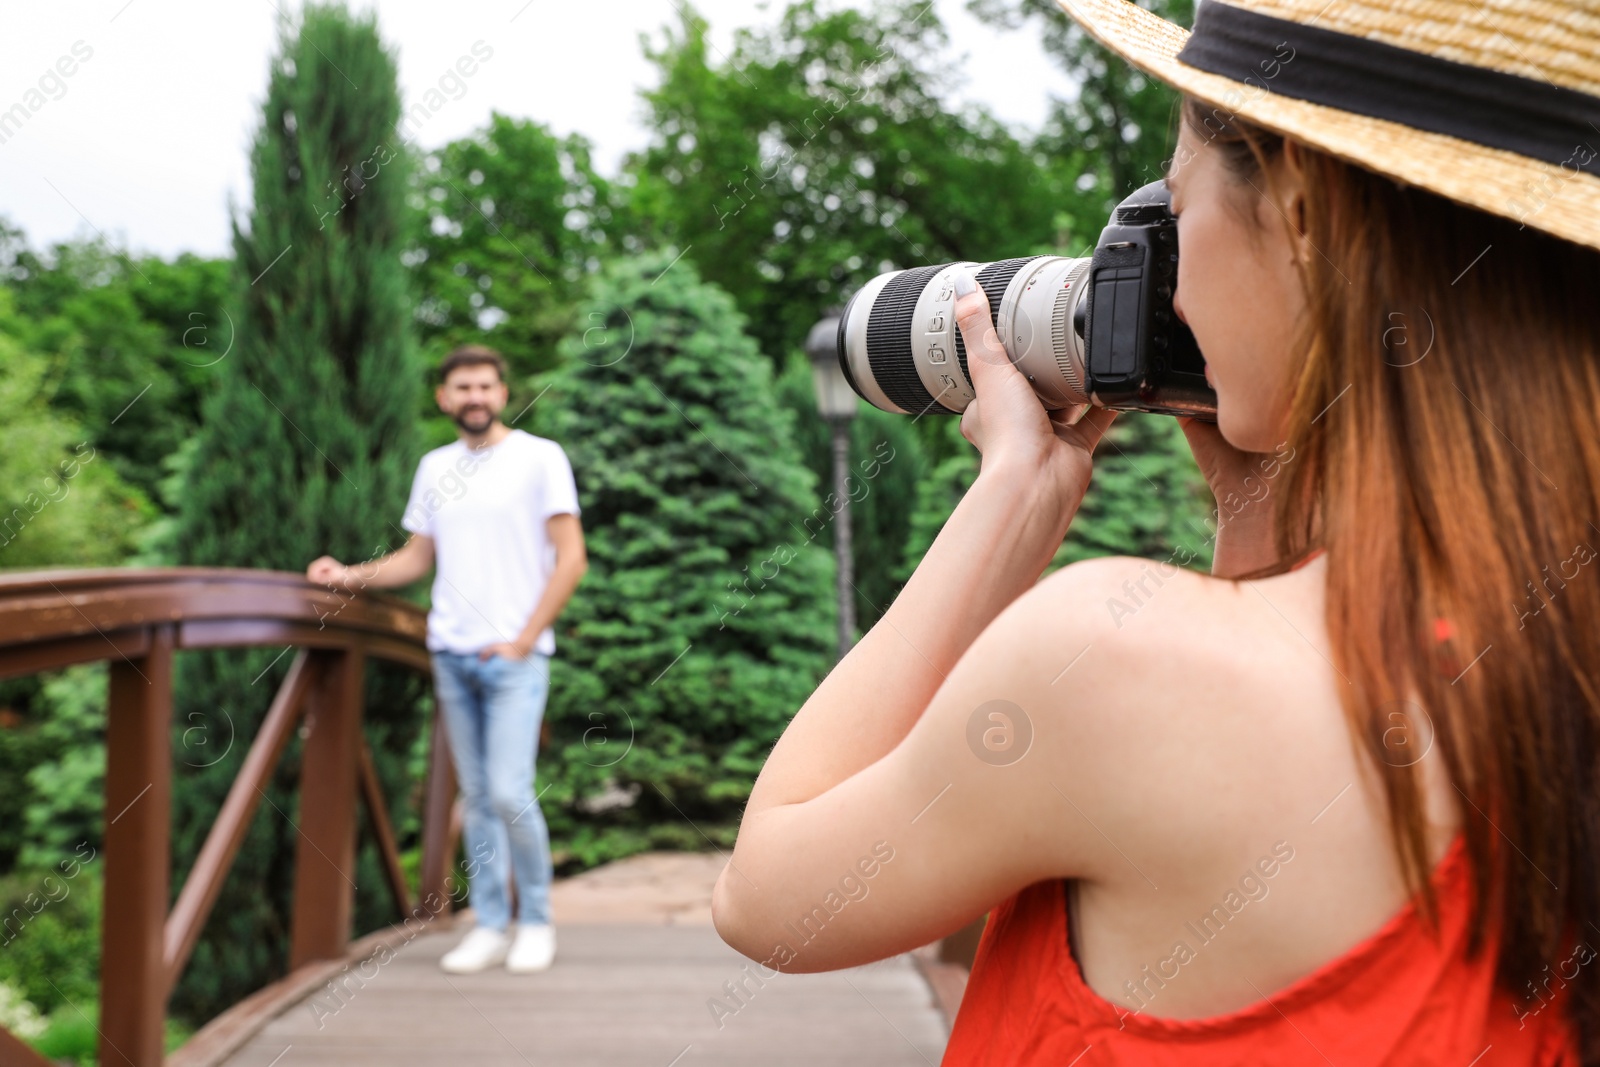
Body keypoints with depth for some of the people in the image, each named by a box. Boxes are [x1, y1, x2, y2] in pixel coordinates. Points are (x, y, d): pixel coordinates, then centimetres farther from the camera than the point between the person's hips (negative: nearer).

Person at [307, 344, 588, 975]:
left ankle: (537, 921, 6)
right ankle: (490, 927, 16)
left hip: (515, 656, -5)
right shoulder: (434, 467, 15)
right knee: (476, 797, 8)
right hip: (451, 654, 5)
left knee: (510, 792, -12)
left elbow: (571, 559, -5)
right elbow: (418, 558, 20)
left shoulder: (539, 457, -1)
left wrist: (523, 640, -9)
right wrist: (350, 576, 4)